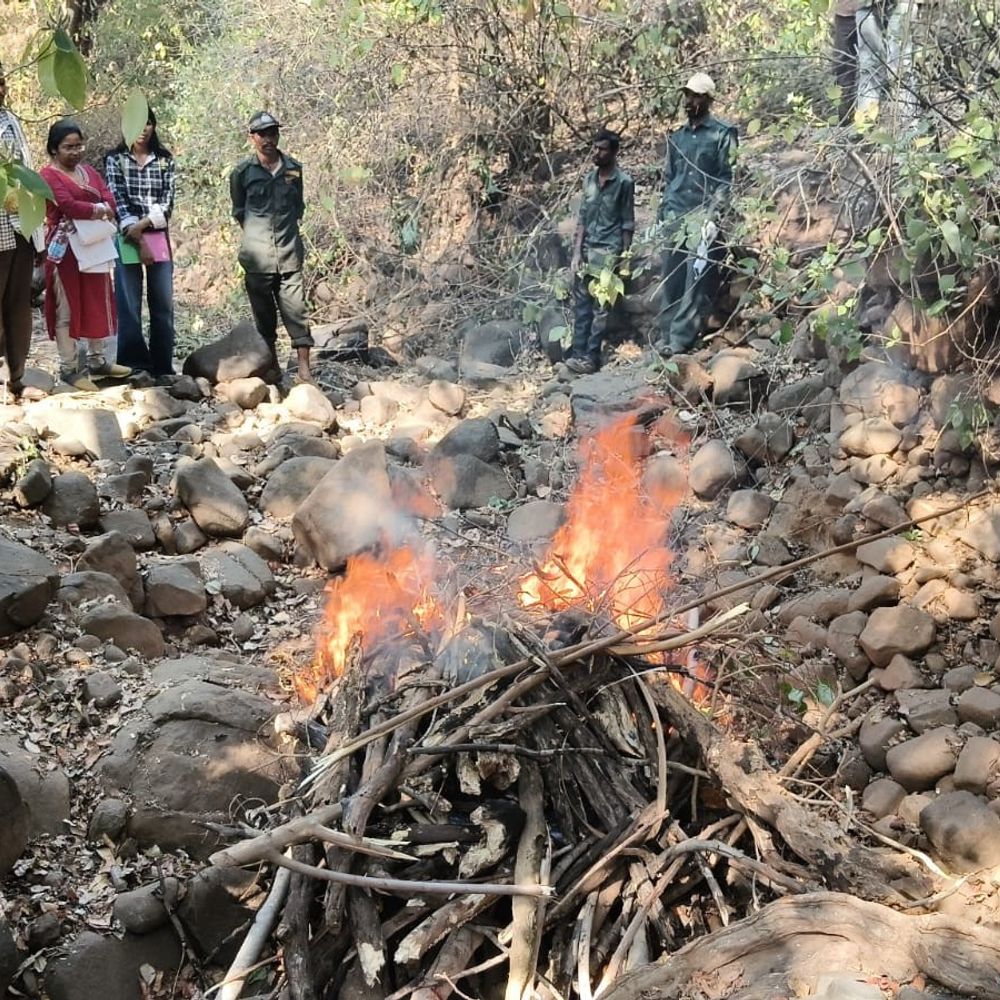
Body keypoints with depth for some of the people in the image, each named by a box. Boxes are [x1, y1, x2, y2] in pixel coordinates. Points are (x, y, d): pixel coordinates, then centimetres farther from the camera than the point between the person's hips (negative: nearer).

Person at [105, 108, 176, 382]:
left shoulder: (164, 159, 10)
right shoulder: (115, 159, 4)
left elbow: (167, 201, 2)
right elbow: (118, 200, -4)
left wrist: (143, 224, -14)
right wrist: (139, 241, -12)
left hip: (159, 237, 3)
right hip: (128, 240, -2)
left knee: (163, 305, 2)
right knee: (129, 306, -3)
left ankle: (162, 367, 9)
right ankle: (134, 367, 2)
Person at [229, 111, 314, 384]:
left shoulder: (293, 169, 6)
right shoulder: (243, 172, 1)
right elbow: (238, 211, 12)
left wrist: (287, 226, 9)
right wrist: (257, 231, 5)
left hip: (289, 254, 1)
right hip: (257, 257, -1)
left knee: (296, 312, -5)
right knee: (264, 318, 6)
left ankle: (304, 370, -5)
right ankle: (272, 370, 16)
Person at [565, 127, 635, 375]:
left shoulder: (624, 182, -7)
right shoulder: (589, 179, 9)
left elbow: (627, 224, -5)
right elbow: (582, 218, 10)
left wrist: (624, 258, -8)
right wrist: (577, 252, 3)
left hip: (608, 252, -6)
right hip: (587, 249, 6)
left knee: (601, 308, -3)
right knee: (581, 304, 4)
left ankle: (591, 357, -1)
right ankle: (578, 354, 7)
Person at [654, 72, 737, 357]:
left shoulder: (723, 134, 1)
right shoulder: (677, 137, 19)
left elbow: (729, 178, -4)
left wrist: (713, 213, -13)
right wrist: (663, 212, 14)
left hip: (704, 217, -6)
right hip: (676, 217, 6)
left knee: (697, 278, -9)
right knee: (671, 277, 5)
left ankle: (681, 337, -11)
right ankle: (666, 333, 10)